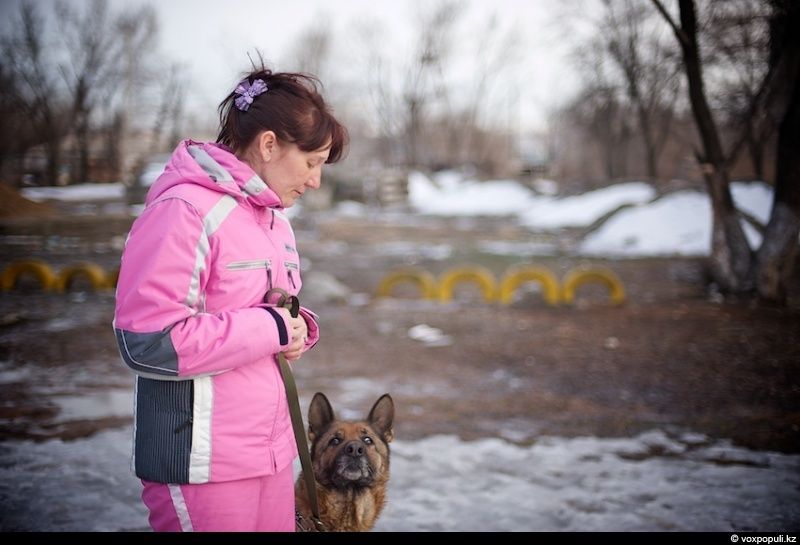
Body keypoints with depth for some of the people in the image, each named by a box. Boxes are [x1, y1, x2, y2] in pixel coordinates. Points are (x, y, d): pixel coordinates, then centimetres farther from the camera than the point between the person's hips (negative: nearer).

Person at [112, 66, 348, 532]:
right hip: (204, 463, -8)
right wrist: (270, 328, -17)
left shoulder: (274, 219, 13)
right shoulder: (185, 211, -17)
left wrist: (297, 328, 1)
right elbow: (148, 342, -23)